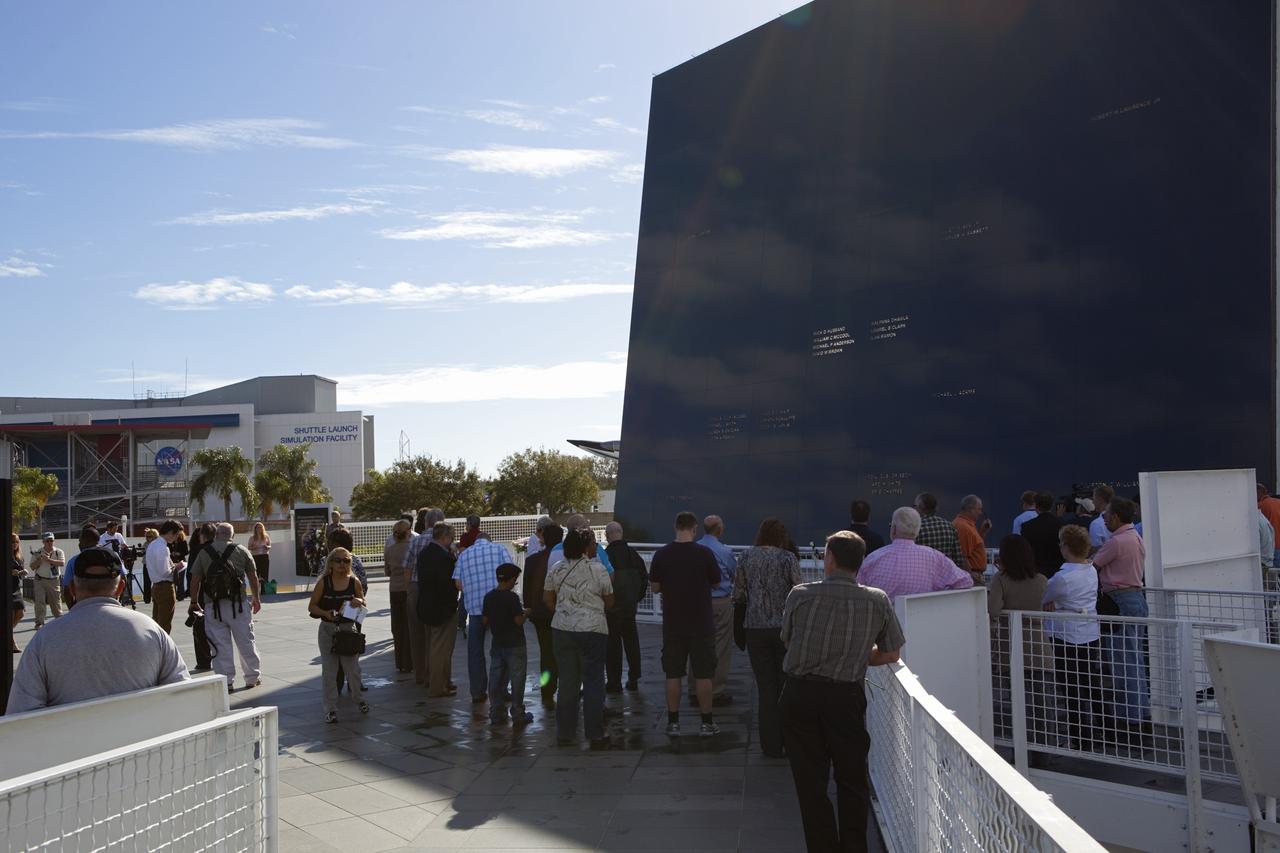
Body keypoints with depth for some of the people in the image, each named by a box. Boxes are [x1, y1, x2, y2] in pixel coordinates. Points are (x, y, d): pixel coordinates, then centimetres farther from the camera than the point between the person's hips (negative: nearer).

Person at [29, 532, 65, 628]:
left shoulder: (59, 552, 3)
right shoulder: (37, 553, 5)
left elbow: (62, 563, -14)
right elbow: (32, 567, 2)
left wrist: (49, 560, -21)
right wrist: (39, 559, -14)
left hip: (54, 580, 0)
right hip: (40, 580, 0)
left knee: (56, 601, 4)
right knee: (39, 601, -5)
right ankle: (39, 622, 0)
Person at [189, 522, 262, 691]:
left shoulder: (203, 553, 3)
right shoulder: (242, 551, 3)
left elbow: (195, 580, 3)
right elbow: (253, 576, 7)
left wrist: (194, 602, 15)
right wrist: (256, 598, 19)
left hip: (213, 606, 0)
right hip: (238, 604, 0)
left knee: (220, 644, 5)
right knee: (246, 641, 10)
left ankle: (226, 681, 6)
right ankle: (252, 677, 18)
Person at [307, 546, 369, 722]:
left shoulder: (354, 581, -2)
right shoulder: (324, 582, -5)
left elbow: (363, 602, 11)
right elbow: (311, 606, 0)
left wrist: (359, 602, -12)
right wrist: (325, 613, -17)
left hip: (349, 628, 1)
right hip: (328, 629, -1)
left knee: (353, 668, 7)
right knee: (328, 671, 3)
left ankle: (359, 699, 30)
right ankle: (331, 708, 14)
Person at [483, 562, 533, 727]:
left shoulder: (489, 597, 2)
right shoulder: (512, 597, -17)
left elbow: (484, 621, 6)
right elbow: (518, 621, -19)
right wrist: (526, 613, 0)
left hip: (497, 644, 6)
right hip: (514, 645, -6)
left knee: (496, 679, 11)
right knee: (517, 679, 3)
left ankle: (496, 714, 16)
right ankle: (518, 716, 7)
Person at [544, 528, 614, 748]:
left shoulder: (557, 569, 3)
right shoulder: (597, 569, -7)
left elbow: (547, 598, 10)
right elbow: (609, 602, 2)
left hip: (562, 630, 4)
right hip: (592, 630, -3)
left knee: (567, 682, 11)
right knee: (593, 682, 4)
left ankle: (564, 734, 17)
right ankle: (595, 736, 7)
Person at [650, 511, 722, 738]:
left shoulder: (661, 554, -5)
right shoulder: (704, 553, -9)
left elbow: (655, 587, 0)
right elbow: (716, 582, 1)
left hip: (672, 623, 2)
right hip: (701, 623, -1)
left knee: (673, 674, 9)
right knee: (703, 674, 6)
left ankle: (673, 722, 13)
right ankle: (707, 723, 12)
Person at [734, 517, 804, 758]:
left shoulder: (747, 557, 1)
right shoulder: (787, 558, -7)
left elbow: (738, 595, 3)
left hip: (755, 628, 2)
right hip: (784, 627, -2)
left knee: (765, 686, 9)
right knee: (787, 684, 11)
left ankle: (771, 745, 13)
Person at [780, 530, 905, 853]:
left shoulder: (801, 594, -7)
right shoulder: (877, 601, -4)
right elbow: (890, 654, 6)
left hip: (800, 695, -1)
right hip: (847, 697, 1)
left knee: (811, 782, 10)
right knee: (852, 781, 17)